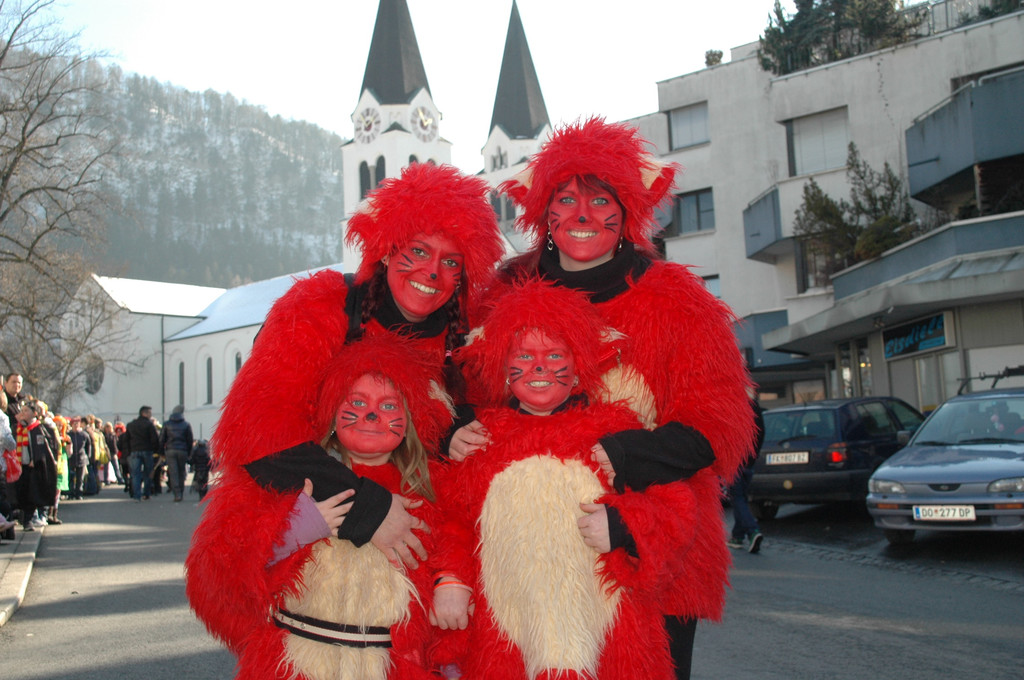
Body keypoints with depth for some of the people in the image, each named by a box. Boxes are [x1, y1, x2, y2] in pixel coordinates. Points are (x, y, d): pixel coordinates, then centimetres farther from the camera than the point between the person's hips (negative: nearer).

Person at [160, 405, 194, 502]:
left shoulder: (166, 424, 6)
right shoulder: (186, 425, 4)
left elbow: (161, 439, 5)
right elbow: (190, 440, 5)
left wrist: (162, 452, 12)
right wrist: (188, 454, 13)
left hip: (170, 451, 0)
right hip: (182, 451, 0)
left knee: (173, 473, -3)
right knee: (181, 473, 10)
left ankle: (177, 494, -14)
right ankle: (181, 493, 13)